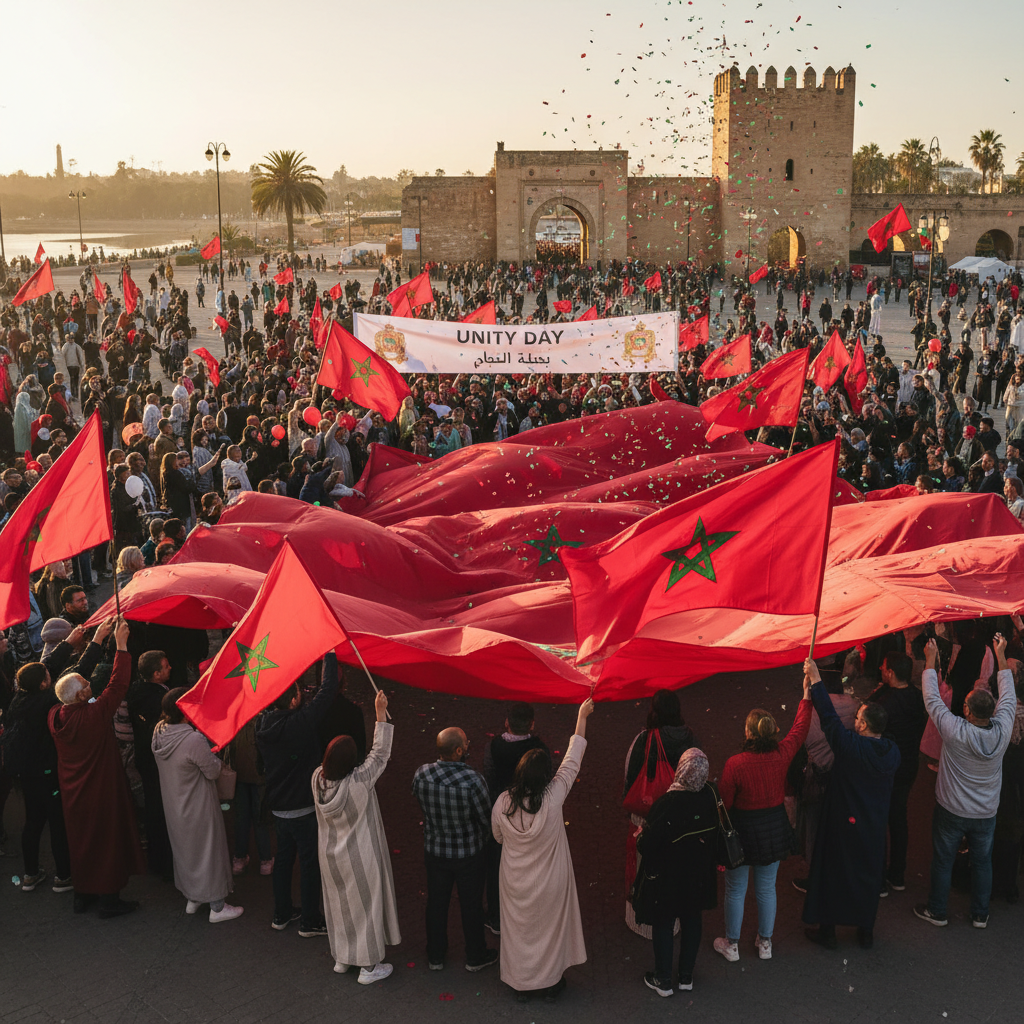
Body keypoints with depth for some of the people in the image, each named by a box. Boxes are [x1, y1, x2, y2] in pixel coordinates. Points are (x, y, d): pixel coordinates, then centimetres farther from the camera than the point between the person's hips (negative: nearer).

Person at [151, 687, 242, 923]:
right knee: (209, 851, 8)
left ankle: (192, 898, 40)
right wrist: (217, 759, -2)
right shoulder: (193, 740, -31)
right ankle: (217, 907, 20)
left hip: (174, 806, 8)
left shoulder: (159, 733, -7)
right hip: (198, 810, -7)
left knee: (185, 850, 24)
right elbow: (214, 771, -20)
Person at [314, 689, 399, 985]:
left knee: (339, 904, 22)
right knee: (366, 905, 10)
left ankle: (341, 958, 40)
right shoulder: (360, 781, -29)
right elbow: (380, 753, -20)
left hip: (331, 856, 6)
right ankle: (369, 966, 22)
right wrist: (381, 713, -17)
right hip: (360, 858, -6)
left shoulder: (318, 779, -15)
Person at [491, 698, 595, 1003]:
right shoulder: (552, 798, -27)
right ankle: (551, 983, 38)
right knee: (551, 929, 21)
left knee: (519, 930, 21)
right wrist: (582, 716, -10)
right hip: (550, 884, -2)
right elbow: (572, 760, -18)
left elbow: (498, 836, -2)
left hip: (516, 884, 2)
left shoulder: (503, 803, -21)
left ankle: (521, 985, 38)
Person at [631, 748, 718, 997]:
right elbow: (714, 832, -1)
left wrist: (640, 836, -5)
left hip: (666, 876, -4)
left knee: (662, 924, 15)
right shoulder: (710, 796, -17)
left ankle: (663, 981, 29)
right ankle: (686, 977, 36)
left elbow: (647, 845, -25)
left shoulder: (665, 805, -32)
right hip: (699, 873, 4)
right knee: (692, 921, 21)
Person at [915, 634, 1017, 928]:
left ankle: (936, 911, 28)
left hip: (951, 811, -3)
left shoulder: (955, 731, -28)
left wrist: (931, 659, -9)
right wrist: (1000, 654, 2)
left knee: (942, 861, 14)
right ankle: (980, 915, 33)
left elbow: (932, 698, -17)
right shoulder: (1002, 730, -19)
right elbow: (1009, 697, -3)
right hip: (986, 814, 3)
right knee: (982, 862, 20)